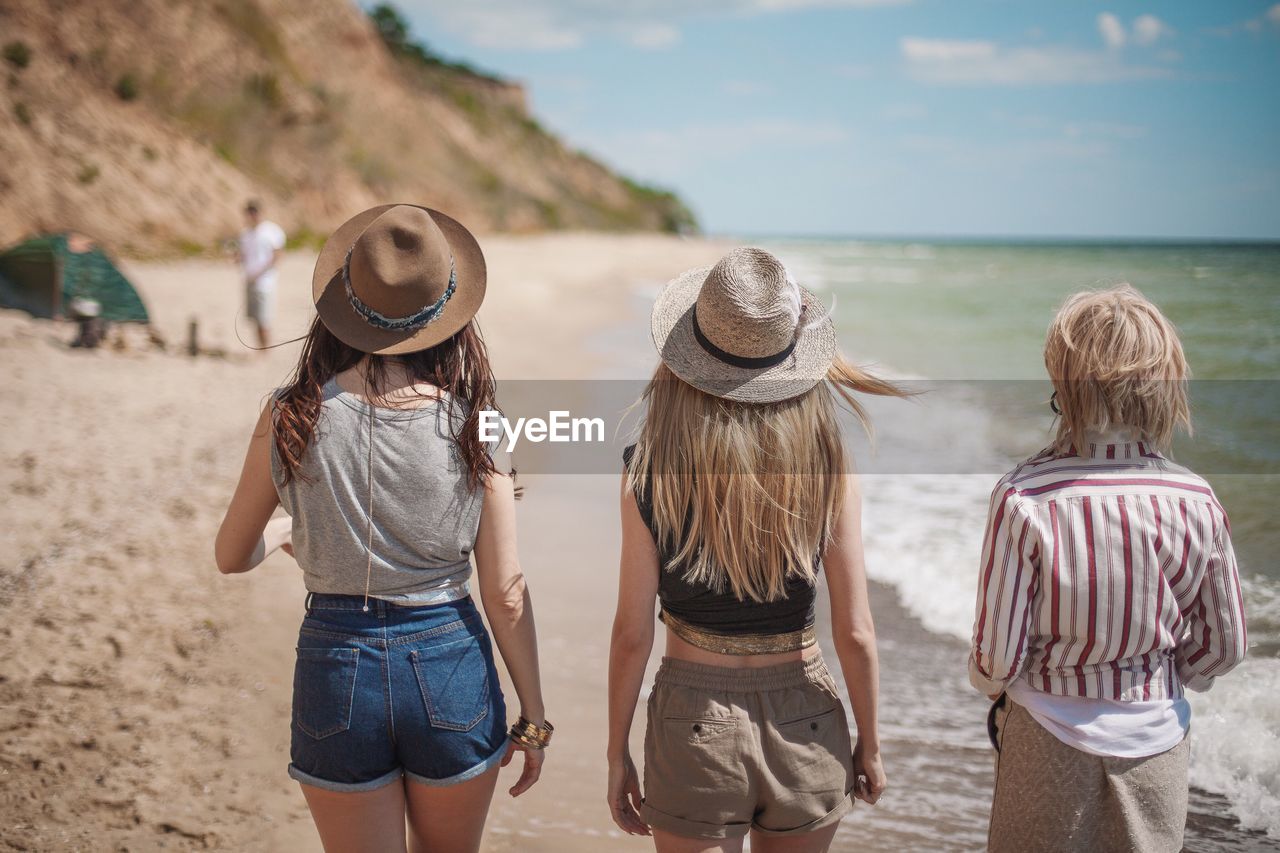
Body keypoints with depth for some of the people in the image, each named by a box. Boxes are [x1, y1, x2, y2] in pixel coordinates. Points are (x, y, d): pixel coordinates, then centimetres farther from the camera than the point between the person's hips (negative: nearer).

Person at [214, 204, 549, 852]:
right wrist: (532, 716, 5)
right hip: (451, 666, 0)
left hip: (336, 664, 0)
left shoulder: (291, 418, -9)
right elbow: (504, 592, -7)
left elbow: (232, 556, 5)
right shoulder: (472, 424, -11)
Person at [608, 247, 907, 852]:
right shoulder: (827, 469, -10)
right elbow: (855, 633, -7)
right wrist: (870, 743, 8)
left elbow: (632, 634, -9)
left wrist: (617, 754, 3)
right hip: (805, 730, 2)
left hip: (695, 729, -2)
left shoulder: (651, 471, -13)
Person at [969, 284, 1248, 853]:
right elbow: (1224, 647, -1)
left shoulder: (1024, 497, -22)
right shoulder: (1196, 502, -13)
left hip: (1051, 737, -2)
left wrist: (990, 683, 7)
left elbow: (998, 654, -16)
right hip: (1157, 739, 3)